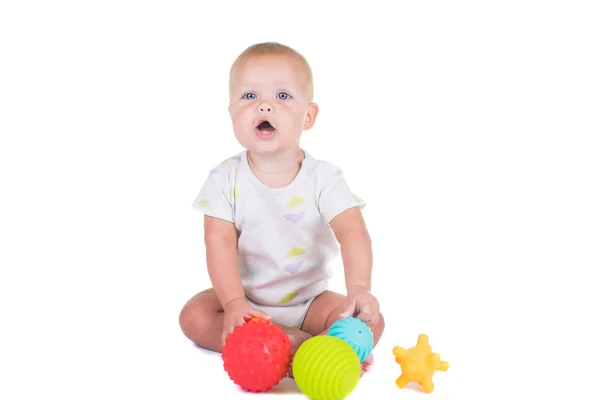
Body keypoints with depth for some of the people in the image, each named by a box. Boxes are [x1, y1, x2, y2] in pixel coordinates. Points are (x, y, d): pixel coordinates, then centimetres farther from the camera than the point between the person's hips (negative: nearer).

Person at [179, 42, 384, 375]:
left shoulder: (324, 177, -13)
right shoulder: (226, 179, -11)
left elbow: (353, 232, -24)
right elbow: (220, 242, -18)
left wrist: (359, 289, -43)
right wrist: (234, 304, -32)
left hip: (309, 300, -1)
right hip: (245, 297, 1)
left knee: (370, 322, -20)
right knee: (194, 316, -24)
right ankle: (295, 341, -25)